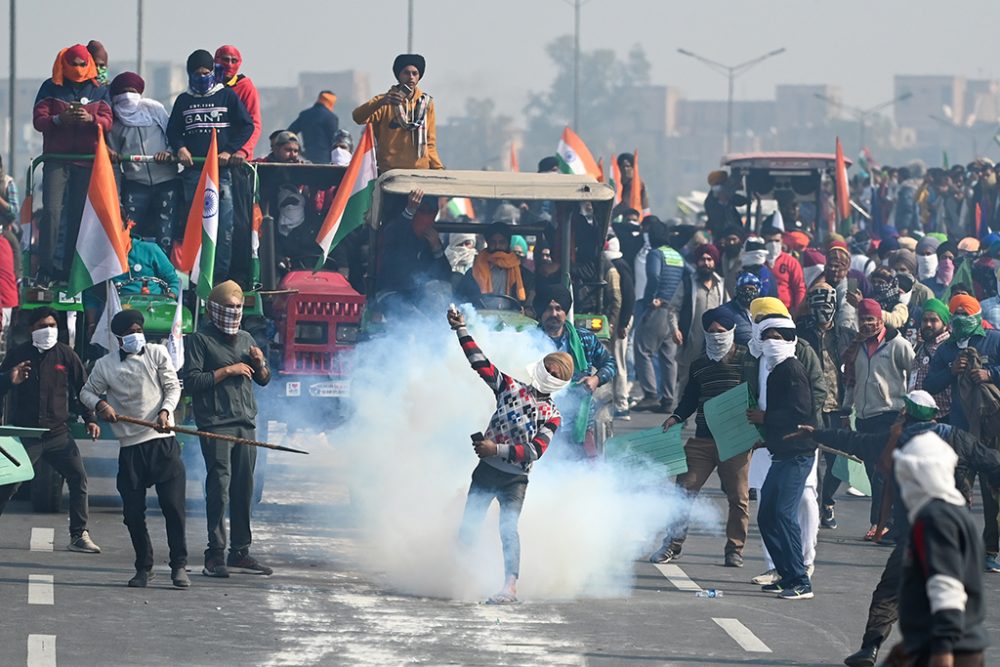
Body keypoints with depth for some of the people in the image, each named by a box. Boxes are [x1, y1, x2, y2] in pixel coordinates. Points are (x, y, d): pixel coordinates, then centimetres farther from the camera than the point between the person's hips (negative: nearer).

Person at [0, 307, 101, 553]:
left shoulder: (65, 355, 4)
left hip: (58, 433, 2)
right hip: (24, 434, -2)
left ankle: (79, 535, 5)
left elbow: (82, 388, 10)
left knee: (78, 477, -5)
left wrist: (90, 419, 0)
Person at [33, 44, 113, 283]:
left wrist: (91, 119, -20)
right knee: (52, 211, -13)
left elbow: (107, 122, 2)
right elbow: (38, 120, -1)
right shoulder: (51, 88, 7)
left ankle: (69, 269, 6)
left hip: (87, 159, 2)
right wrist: (59, 120, -21)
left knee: (79, 215, 1)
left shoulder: (99, 90, 11)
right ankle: (45, 267, -12)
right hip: (56, 158, -2)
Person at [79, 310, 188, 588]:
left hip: (163, 441, -1)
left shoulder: (157, 354, 4)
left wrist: (165, 411, -14)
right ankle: (144, 567, 17)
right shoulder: (105, 365, 5)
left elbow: (173, 386, 4)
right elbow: (87, 392, 16)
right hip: (130, 446, 1)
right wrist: (100, 404, -5)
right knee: (133, 512, 2)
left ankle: (179, 565, 2)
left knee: (173, 505, -7)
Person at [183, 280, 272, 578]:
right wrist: (228, 371, -12)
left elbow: (264, 380, 26)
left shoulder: (246, 339, 21)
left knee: (244, 489, 6)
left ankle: (240, 552, 13)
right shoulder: (199, 340, 1)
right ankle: (215, 555, -14)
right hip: (215, 424, -6)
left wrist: (259, 363, 4)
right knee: (220, 486, -13)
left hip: (246, 424, 6)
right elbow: (191, 382, -9)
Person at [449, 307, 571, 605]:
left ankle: (510, 587, -23)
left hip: (515, 477, -3)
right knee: (467, 527, 0)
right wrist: (461, 330, -5)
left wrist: (497, 449, -21)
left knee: (508, 529, -18)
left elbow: (534, 451, -12)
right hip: (486, 469, 3)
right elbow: (481, 364, 2)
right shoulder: (511, 388, 5)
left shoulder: (551, 416, -2)